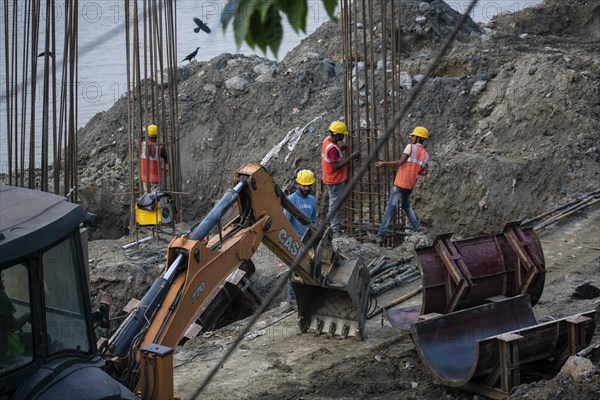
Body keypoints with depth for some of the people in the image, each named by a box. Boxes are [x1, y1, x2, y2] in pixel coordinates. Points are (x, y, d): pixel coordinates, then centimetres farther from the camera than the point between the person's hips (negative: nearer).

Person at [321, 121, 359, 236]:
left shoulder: (328, 140, 1)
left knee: (336, 202, 18)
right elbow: (336, 166, -28)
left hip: (336, 179, 10)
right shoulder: (332, 148, -28)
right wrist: (351, 157, -28)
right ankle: (335, 229, 8)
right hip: (335, 180, -10)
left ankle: (337, 225, 29)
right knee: (335, 203, -1)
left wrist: (340, 149, 1)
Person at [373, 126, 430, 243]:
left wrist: (384, 163, -10)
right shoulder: (425, 155, 11)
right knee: (406, 206, 27)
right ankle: (418, 229, 22)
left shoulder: (410, 146, -7)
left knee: (390, 207, -4)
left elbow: (400, 162, -17)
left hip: (400, 182, -6)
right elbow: (424, 172, 4)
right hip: (410, 184, 6)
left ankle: (380, 235, -6)